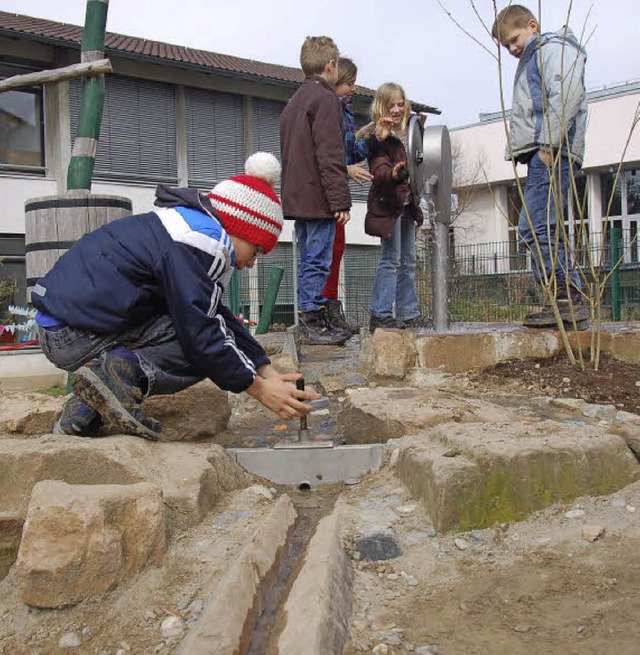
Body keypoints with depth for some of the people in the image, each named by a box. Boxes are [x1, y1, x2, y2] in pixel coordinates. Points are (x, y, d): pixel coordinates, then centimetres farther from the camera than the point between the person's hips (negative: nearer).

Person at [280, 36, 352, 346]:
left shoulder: (294, 102, 21)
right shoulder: (325, 98, -9)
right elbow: (330, 155, -17)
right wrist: (340, 200, -18)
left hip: (297, 197, 9)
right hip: (318, 198, -9)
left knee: (309, 260, 12)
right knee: (317, 261, -6)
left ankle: (310, 321, 17)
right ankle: (312, 322, -4)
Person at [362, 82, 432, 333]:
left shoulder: (407, 135, 15)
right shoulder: (378, 137, -10)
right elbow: (379, 170, -23)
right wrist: (394, 174, -41)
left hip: (406, 204, 8)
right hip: (388, 203, -8)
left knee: (408, 261, 11)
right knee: (391, 259, -9)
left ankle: (408, 313, 19)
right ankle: (380, 315, -5)